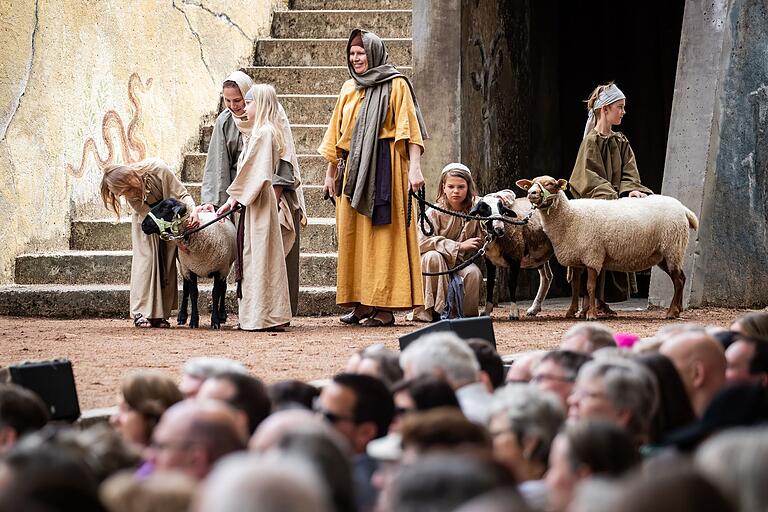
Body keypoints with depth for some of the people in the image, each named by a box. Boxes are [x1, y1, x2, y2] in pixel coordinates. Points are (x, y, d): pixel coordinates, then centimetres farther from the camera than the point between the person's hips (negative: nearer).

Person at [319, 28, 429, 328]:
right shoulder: (349, 89, 16)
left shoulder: (395, 86, -1)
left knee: (384, 235, -7)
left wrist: (414, 167, -18)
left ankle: (385, 306, -7)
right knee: (353, 235, 5)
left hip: (384, 165, -6)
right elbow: (337, 135, 21)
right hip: (353, 168, 6)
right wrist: (331, 173, 18)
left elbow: (409, 127, -9)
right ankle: (362, 302, 10)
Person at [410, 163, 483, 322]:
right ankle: (436, 310, -24)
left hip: (462, 264, 2)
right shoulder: (435, 212, -11)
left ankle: (466, 313, -7)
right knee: (433, 256, -34)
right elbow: (422, 242, -24)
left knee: (473, 273, -31)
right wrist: (459, 246, -28)